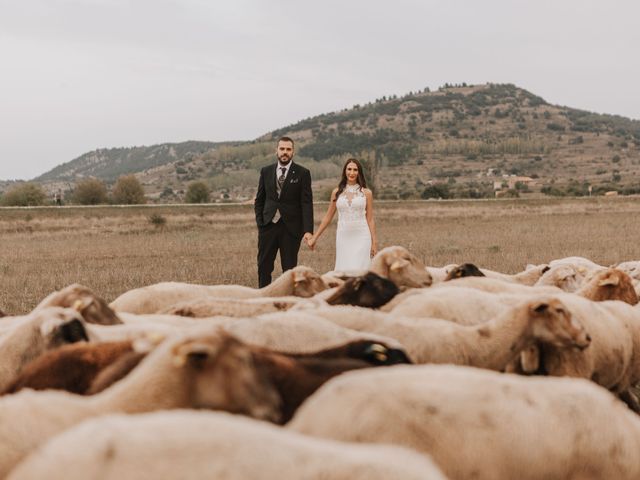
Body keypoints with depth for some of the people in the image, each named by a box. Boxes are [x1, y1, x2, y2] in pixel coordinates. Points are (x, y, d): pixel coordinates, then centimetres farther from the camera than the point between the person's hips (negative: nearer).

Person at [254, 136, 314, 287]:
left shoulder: (302, 173, -1)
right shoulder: (266, 171, 8)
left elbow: (307, 203, -6)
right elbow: (259, 200, 12)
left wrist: (308, 230, -15)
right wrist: (259, 222, 1)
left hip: (291, 228, -3)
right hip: (268, 225, 3)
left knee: (289, 268, 3)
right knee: (264, 266, 2)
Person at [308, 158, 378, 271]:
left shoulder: (366, 193, 3)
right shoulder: (337, 192, 7)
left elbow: (370, 219, 5)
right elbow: (327, 217, 12)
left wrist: (374, 242, 2)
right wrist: (314, 237, 11)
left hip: (361, 237, -2)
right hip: (343, 237, 2)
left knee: (359, 270, -8)